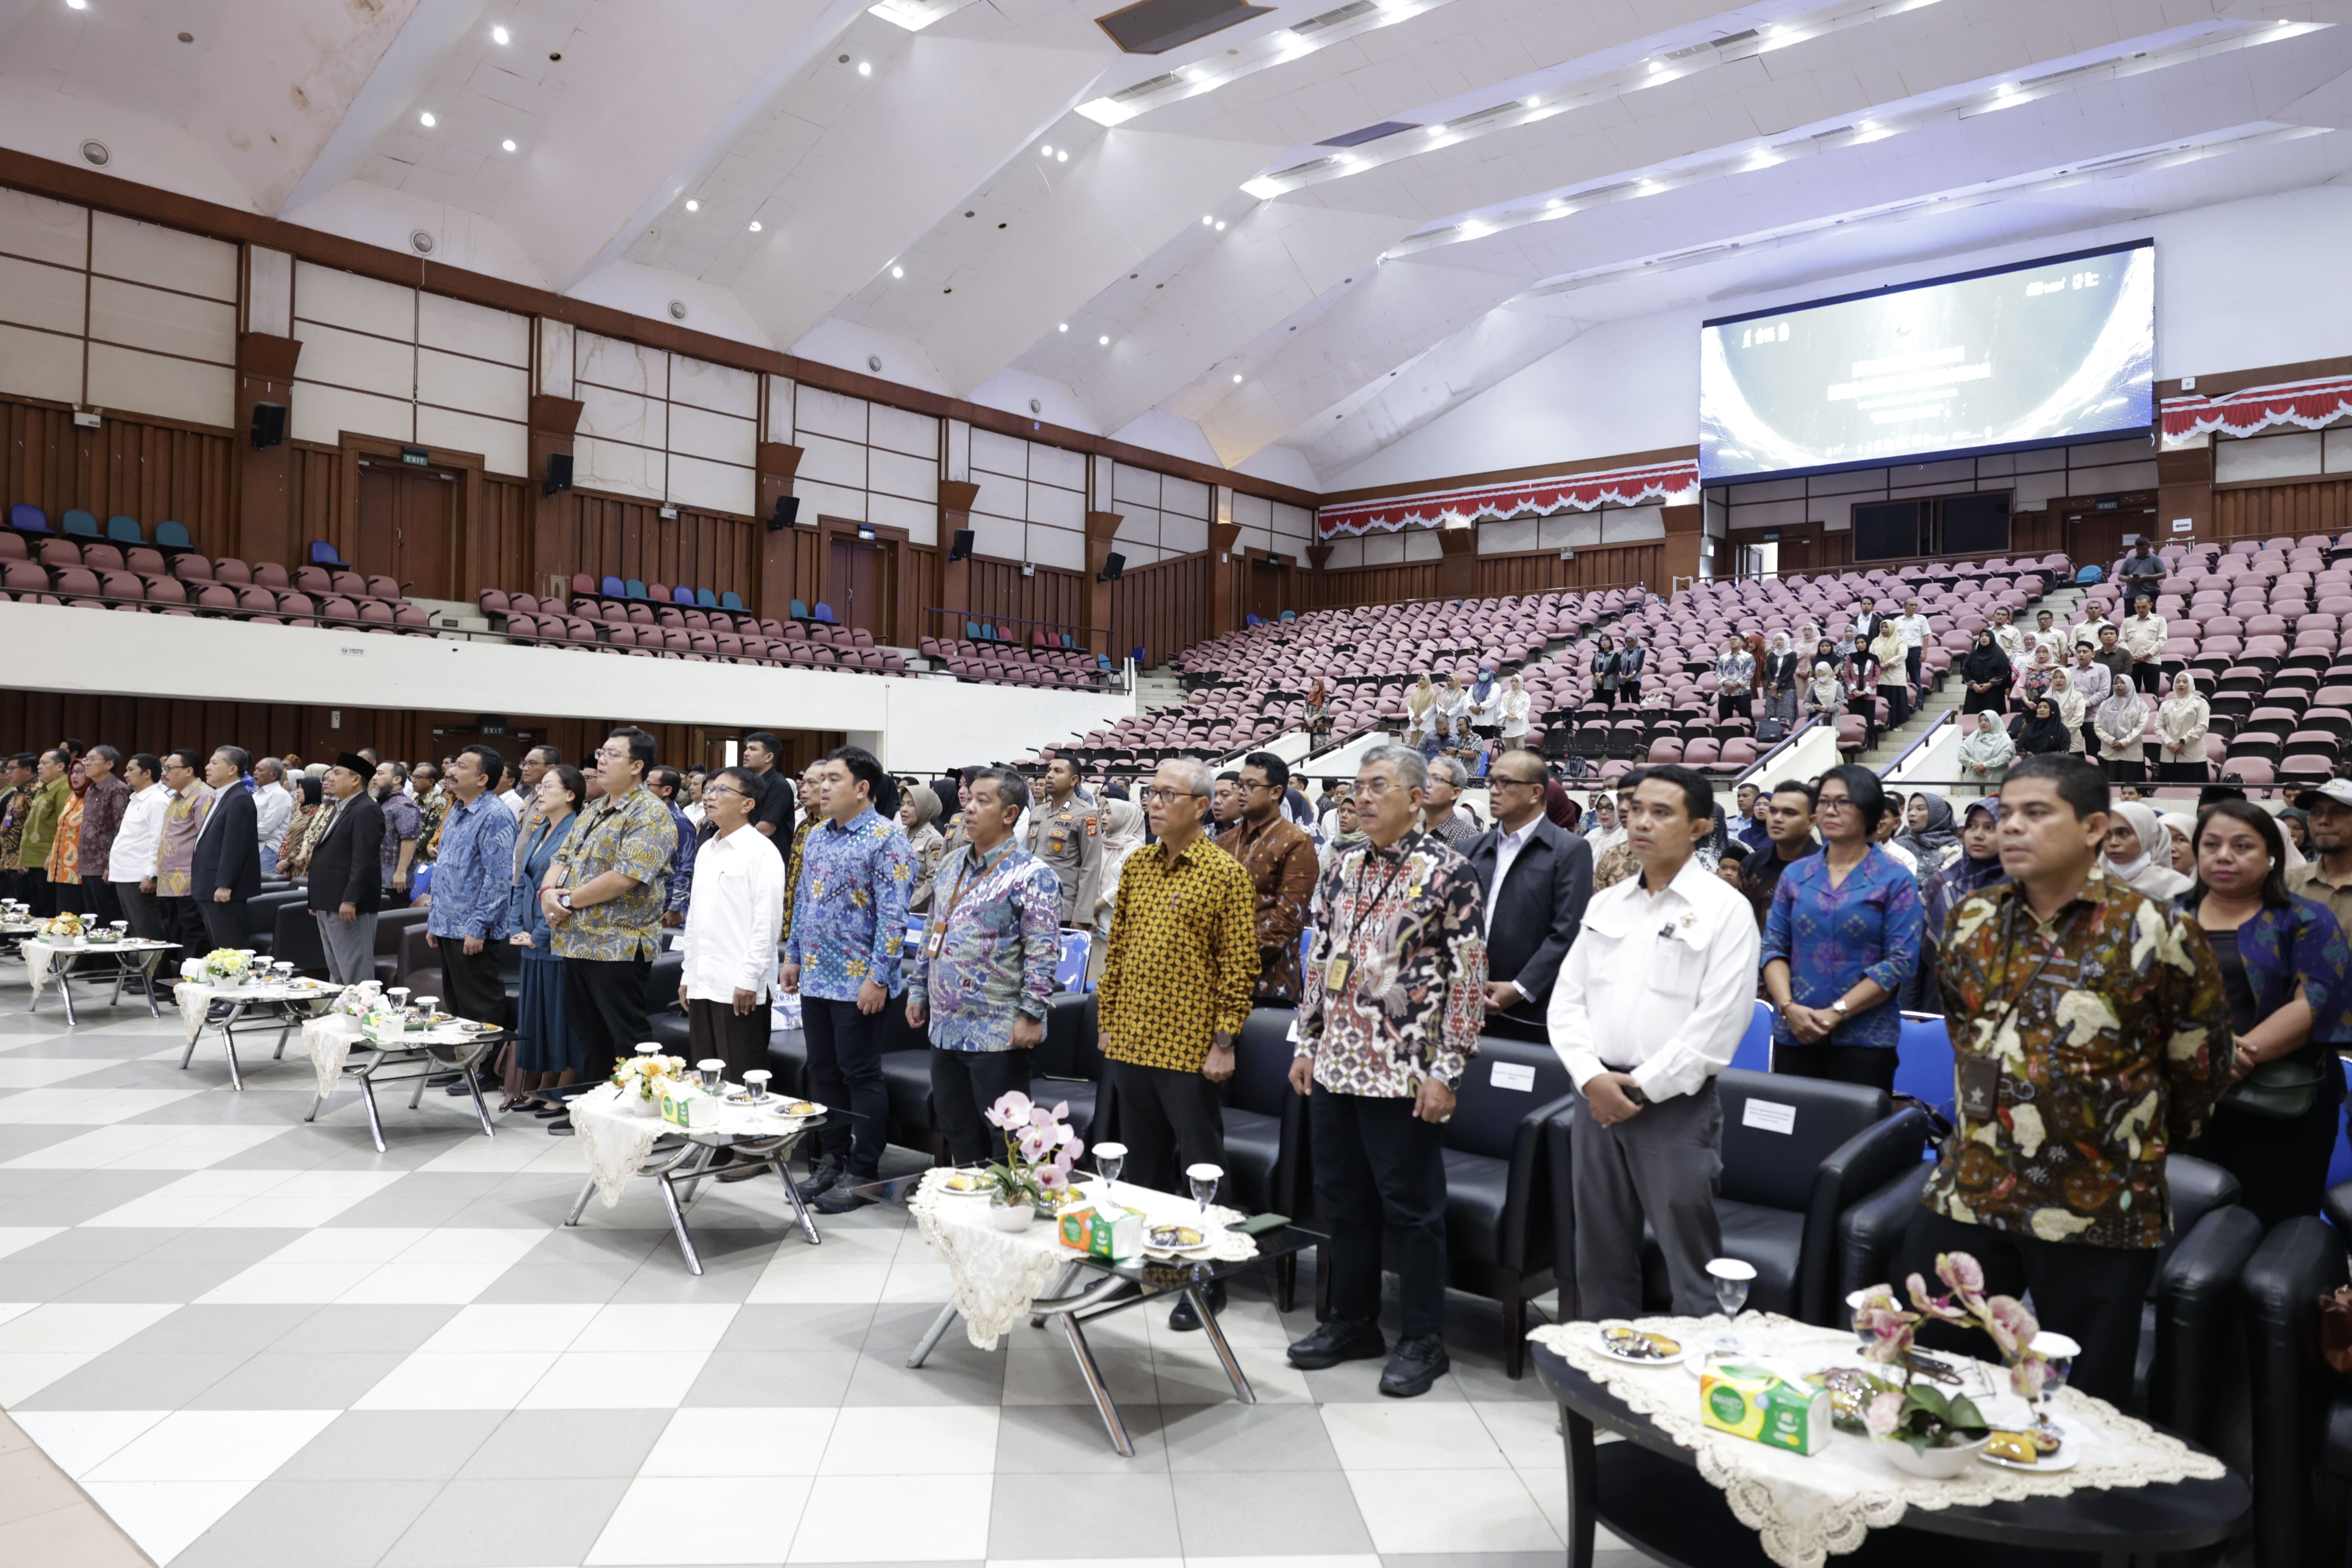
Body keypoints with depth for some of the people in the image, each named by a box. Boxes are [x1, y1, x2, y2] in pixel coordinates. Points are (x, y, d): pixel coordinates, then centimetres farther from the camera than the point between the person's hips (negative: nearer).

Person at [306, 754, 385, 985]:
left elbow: (365, 860, -20)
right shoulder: (339, 809, 19)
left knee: (355, 974, -8)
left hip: (348, 906, -10)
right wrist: (315, 898, 19)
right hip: (328, 905, 10)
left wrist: (350, 900, -24)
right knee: (336, 973, 15)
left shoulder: (367, 811, -13)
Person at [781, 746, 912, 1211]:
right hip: (816, 976, 8)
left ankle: (863, 1172, 10)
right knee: (823, 1072, 14)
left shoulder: (885, 839, -12)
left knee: (860, 1075, 0)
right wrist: (794, 956, 15)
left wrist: (879, 977, -19)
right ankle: (833, 1159, 27)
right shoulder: (818, 836, 12)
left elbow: (893, 914, -16)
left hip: (858, 981, -8)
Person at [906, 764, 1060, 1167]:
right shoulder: (951, 865, 12)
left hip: (998, 1033, -8)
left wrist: (1031, 1014, -19)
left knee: (1006, 1137, 3)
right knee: (957, 1131, 18)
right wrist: (918, 991, 16)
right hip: (945, 1027, 8)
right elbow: (931, 934, 19)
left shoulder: (1032, 876, -12)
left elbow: (1043, 952, -16)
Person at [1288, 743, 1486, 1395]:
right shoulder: (1341, 871, 10)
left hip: (1403, 1073, -6)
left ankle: (1423, 1340, 19)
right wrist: (1306, 1045, 13)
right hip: (1335, 1068, 7)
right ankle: (1353, 1323, 30)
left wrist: (1446, 1072, -14)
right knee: (1342, 1201, 15)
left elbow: (1470, 978, -11)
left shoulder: (1448, 873, -10)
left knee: (1411, 1209, 4)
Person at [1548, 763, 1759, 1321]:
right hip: (1595, 1098, 6)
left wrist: (1642, 1088, -12)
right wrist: (1591, 1077, -6)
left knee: (1691, 1269, 0)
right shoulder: (1604, 905, 11)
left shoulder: (1724, 909, -6)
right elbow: (1567, 999, 8)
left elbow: (1718, 1024, -13)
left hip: (1675, 1105, -5)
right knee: (1600, 1257, 15)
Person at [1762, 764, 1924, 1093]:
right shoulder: (1795, 875, 10)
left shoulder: (1896, 880, -1)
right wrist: (1789, 1007, -11)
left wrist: (1837, 1012, -14)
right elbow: (1774, 947, 6)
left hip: (1866, 1038, -3)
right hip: (1794, 1034, 3)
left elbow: (1901, 961, -8)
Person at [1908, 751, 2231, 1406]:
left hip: (2098, 1211, -4)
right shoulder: (1971, 921, 3)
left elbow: (2199, 1065, 1)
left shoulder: (2153, 933, -11)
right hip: (1967, 1192, 4)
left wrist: (2138, 1141, 12)